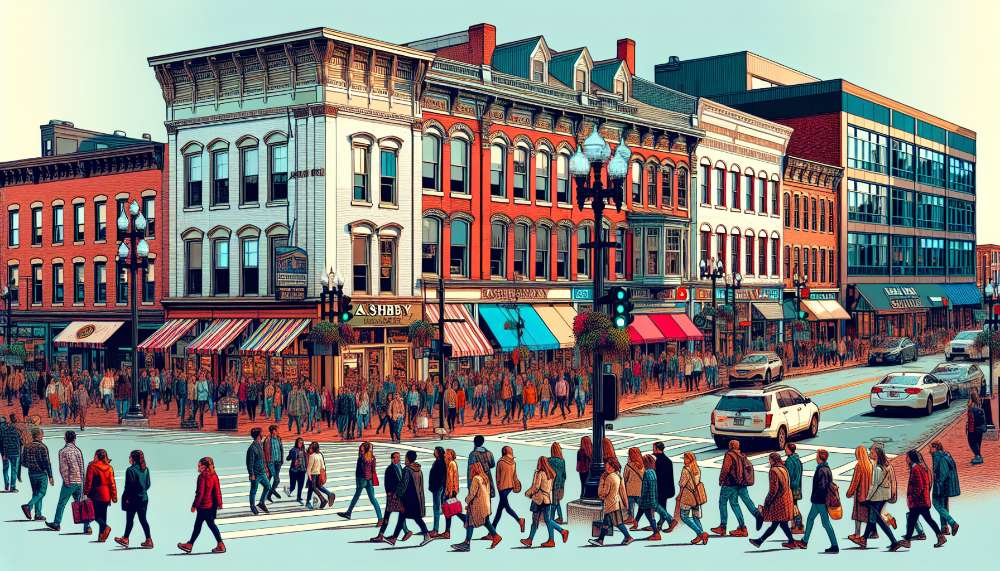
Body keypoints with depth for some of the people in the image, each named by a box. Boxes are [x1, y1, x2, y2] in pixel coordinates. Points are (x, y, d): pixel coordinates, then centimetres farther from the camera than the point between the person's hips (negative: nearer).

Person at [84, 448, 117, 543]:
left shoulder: (92, 466, -8)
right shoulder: (109, 468, 3)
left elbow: (88, 481, -10)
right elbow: (112, 483, 3)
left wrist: (85, 493, -3)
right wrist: (114, 496, 8)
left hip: (95, 495, -4)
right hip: (106, 495, 4)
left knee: (95, 514, 4)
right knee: (103, 515, 11)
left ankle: (105, 527, -21)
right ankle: (101, 537, 11)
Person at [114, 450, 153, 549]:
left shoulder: (131, 470, -16)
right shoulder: (145, 469, 5)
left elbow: (129, 486, -16)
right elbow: (148, 484, 10)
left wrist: (126, 497, -9)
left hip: (133, 499, -6)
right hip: (144, 498, 6)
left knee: (130, 519, 8)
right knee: (143, 519, 10)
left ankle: (125, 539, 21)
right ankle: (148, 540, 6)